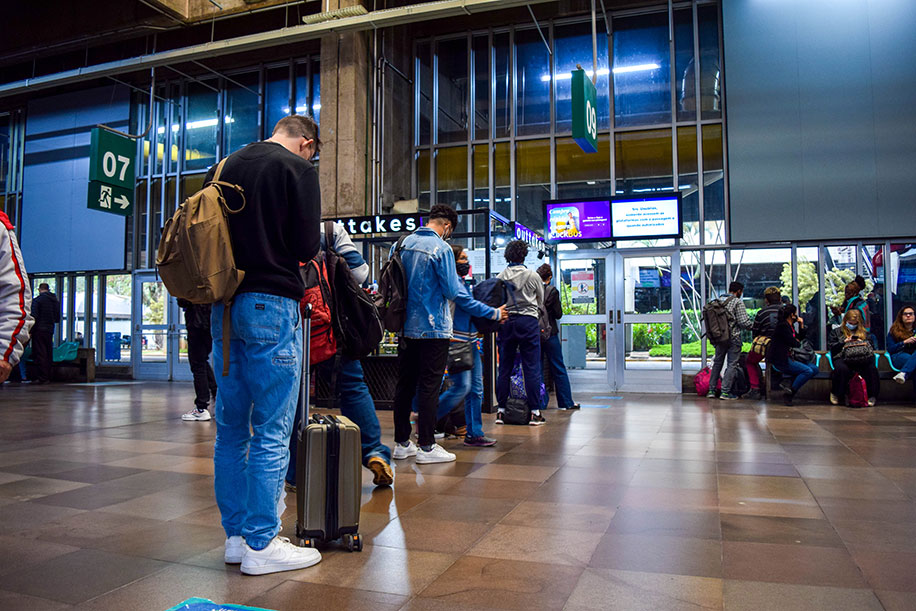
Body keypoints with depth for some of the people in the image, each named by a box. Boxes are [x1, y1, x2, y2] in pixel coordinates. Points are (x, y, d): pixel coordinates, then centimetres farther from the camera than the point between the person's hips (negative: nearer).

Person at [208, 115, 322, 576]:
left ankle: (236, 535, 21)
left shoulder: (224, 167, 16)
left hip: (224, 306, 7)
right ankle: (261, 545, 5)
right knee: (272, 430, -1)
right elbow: (306, 246, -9)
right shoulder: (298, 168, -3)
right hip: (271, 304, -7)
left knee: (230, 426, 11)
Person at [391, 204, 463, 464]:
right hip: (433, 327, -6)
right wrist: (459, 283, 8)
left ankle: (402, 443, 20)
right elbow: (452, 291, -14)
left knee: (405, 383, 12)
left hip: (406, 326, 6)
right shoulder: (441, 249, -13)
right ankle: (426, 446, 4)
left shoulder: (401, 244, 5)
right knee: (429, 386, -1)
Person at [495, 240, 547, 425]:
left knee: (505, 367, 8)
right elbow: (541, 302, 11)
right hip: (528, 321, -2)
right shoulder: (533, 276, 0)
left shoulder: (500, 277, 2)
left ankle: (501, 410, 11)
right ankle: (535, 412, 2)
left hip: (506, 321, 2)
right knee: (532, 368, 1)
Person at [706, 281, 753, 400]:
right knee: (732, 364, 1)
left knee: (717, 362, 15)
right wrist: (753, 325, 6)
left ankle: (711, 390, 15)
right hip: (733, 338, -6)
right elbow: (744, 322, -13)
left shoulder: (718, 300, 7)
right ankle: (725, 391, -2)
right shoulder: (737, 302, -10)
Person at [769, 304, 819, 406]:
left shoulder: (790, 326, 18)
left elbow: (800, 338, 24)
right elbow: (793, 343, -15)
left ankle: (787, 382, -6)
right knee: (808, 371, -21)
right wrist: (798, 342, 9)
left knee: (814, 369, 1)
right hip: (780, 360, -10)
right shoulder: (783, 326, -13)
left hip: (788, 358, 10)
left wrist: (801, 325, 12)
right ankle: (789, 395, -15)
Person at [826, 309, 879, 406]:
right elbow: (831, 347, 9)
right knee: (842, 369, -39)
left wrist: (862, 342, -1)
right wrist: (845, 341, -3)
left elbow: (871, 346, 18)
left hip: (861, 358, 2)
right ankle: (836, 394, -20)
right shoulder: (836, 332, 22)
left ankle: (872, 396, -26)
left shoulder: (865, 333, 28)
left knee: (872, 368, -34)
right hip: (842, 357, -2)